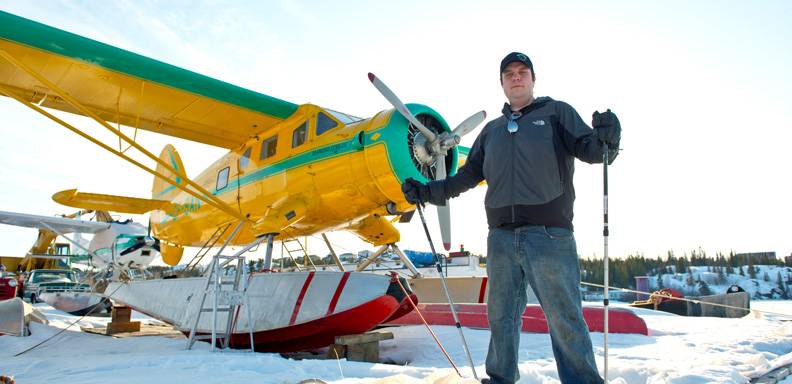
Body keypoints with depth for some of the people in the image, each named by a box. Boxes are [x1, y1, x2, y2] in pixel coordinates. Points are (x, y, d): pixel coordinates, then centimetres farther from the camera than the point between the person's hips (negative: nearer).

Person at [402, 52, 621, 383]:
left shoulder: (557, 112, 10)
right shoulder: (492, 129, 22)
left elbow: (587, 148, 0)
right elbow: (469, 175, 22)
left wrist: (606, 138, -23)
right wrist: (428, 192, 14)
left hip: (549, 235, -4)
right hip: (501, 238, 5)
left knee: (565, 318, -4)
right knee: (501, 316, 12)